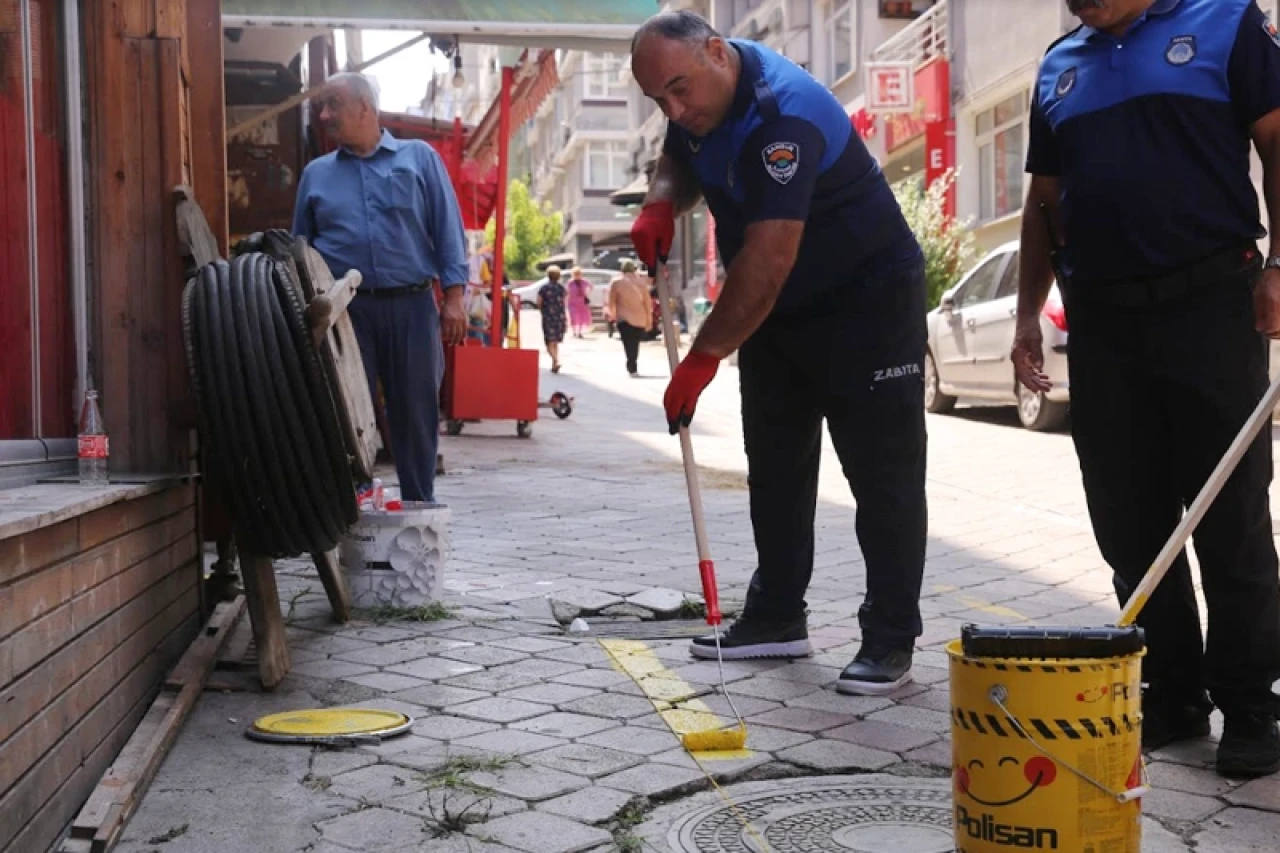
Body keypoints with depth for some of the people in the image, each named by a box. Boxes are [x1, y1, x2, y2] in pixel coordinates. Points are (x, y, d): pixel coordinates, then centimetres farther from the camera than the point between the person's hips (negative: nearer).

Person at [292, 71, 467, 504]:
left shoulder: (420, 157, 7)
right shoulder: (316, 173, 14)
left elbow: (448, 230, 3)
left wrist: (454, 296, -6)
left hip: (411, 305, -1)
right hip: (345, 310, 1)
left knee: (416, 412, 4)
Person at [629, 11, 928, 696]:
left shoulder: (783, 114, -30)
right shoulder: (699, 97, -3)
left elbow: (767, 260, -35)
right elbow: (681, 159, 18)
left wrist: (704, 357, -31)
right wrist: (661, 203, -6)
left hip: (867, 301, -9)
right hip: (776, 309, 9)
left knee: (883, 476, -5)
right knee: (775, 466, 12)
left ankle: (890, 641, 1)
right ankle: (777, 619, 22)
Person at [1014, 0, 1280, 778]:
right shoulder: (1059, 67, 16)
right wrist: (1029, 312, 12)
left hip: (1209, 303, -5)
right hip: (1100, 318, 5)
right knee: (1130, 524, 7)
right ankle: (1172, 696, 19)